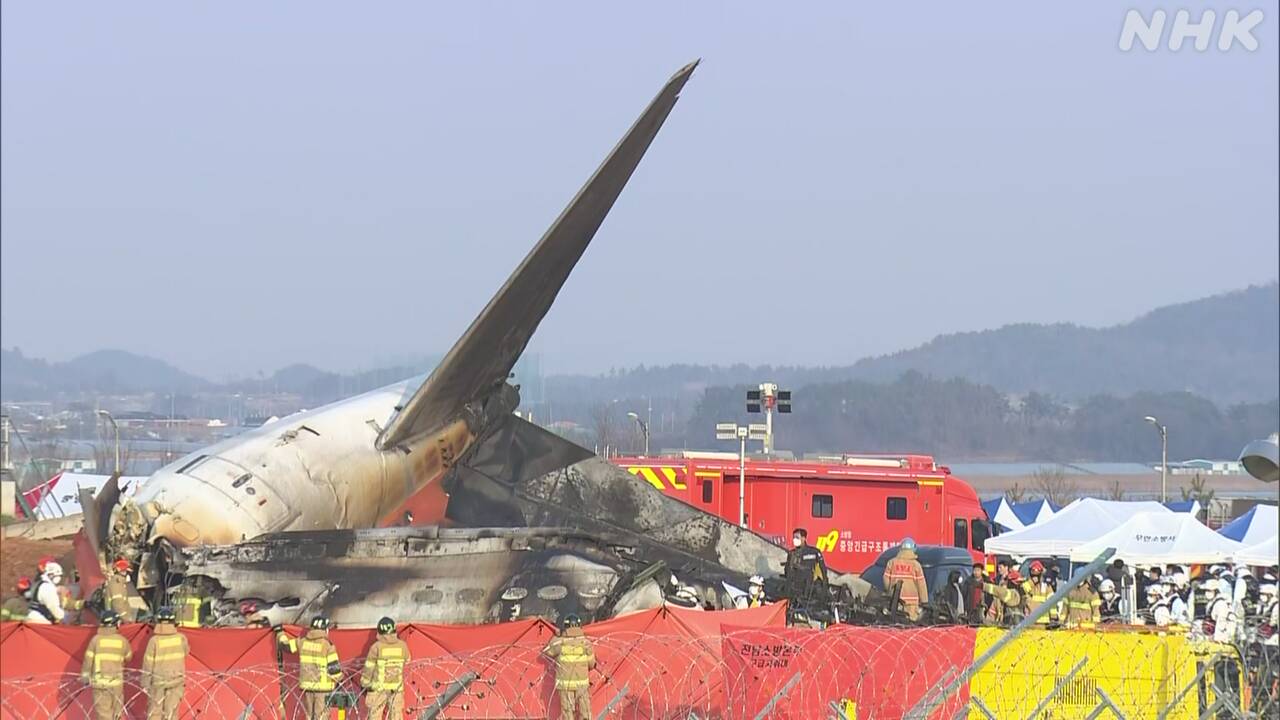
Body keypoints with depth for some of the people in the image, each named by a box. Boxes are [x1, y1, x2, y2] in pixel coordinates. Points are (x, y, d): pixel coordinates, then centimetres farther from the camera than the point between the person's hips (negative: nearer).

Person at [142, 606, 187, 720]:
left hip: (158, 681, -2)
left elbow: (148, 663, -11)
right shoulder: (181, 638, -10)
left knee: (155, 710, 11)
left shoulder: (154, 640, -17)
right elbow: (185, 651, 12)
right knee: (171, 711, 6)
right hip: (176, 681, 2)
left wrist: (145, 683, -2)